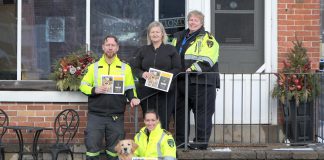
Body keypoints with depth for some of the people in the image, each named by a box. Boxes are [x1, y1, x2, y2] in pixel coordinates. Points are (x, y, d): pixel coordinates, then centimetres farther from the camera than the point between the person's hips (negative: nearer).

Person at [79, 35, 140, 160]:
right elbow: (83, 86, 7)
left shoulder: (125, 68, 8)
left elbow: (129, 89, 9)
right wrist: (94, 90, -12)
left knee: (114, 150, 5)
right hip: (95, 115, 0)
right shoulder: (94, 67, 8)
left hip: (116, 117, 0)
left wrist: (133, 98, -12)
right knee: (92, 146, -4)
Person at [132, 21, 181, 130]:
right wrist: (143, 74, -11)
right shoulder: (143, 50, 16)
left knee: (164, 121, -7)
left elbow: (177, 69, 1)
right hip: (146, 92, 2)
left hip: (165, 92, -2)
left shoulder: (171, 50, 8)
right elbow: (135, 68, 11)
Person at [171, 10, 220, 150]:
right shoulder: (178, 38, 20)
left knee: (202, 113, -4)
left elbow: (206, 61, -14)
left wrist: (192, 70, -23)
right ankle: (179, 141, 18)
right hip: (180, 82, 7)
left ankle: (201, 142, 0)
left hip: (201, 82, -7)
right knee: (179, 112, 10)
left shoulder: (207, 39, -1)